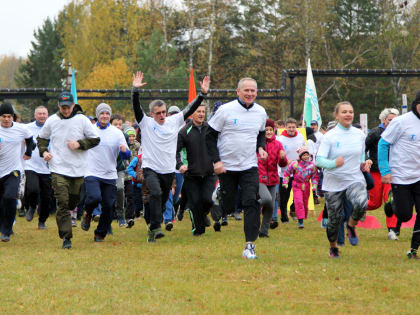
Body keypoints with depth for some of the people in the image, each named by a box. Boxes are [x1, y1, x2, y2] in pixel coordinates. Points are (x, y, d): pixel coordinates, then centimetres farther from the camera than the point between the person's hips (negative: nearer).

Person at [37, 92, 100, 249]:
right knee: (62, 202, -10)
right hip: (58, 169, -1)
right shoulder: (51, 121, 3)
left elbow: (95, 139, -1)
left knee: (74, 200, 11)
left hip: (78, 169, 1)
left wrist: (79, 144, -14)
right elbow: (42, 138, 18)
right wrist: (44, 151, 0)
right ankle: (66, 237, -11)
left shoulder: (82, 120, -3)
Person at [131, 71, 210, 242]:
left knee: (162, 200, 12)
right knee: (156, 193, -27)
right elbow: (136, 107, -14)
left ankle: (152, 228, 30)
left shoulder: (174, 121, 5)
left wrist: (202, 94, -7)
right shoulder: (146, 123, -2)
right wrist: (135, 90, -29)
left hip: (168, 170, 4)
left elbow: (190, 109, 3)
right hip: (150, 168, -4)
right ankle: (155, 227, -27)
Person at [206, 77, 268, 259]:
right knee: (228, 207, 3)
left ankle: (250, 245, -13)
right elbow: (210, 136, -4)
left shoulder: (260, 112, 5)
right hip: (226, 167, -2)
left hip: (250, 167, 2)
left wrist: (261, 147, 3)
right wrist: (216, 161, -12)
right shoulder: (225, 110, -9)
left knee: (251, 203, -13)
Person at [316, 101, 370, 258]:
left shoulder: (360, 134, 4)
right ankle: (333, 247, 32)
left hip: (355, 180, 2)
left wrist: (363, 164, 1)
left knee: (361, 203, -30)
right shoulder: (329, 136, -8)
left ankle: (351, 226, 1)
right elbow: (319, 160, -15)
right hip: (333, 183, -2)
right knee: (334, 219, 4)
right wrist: (334, 163, -34)